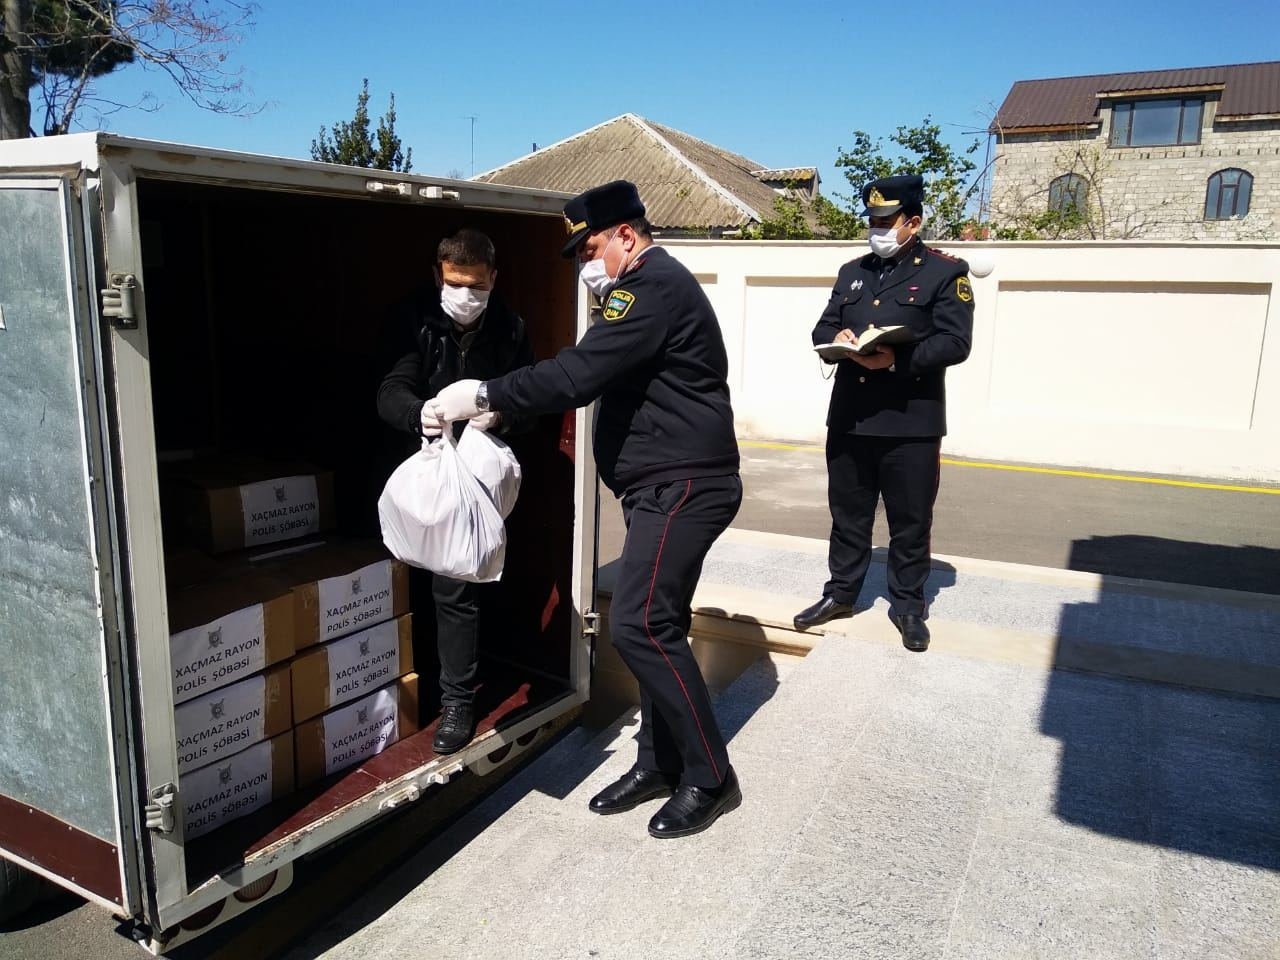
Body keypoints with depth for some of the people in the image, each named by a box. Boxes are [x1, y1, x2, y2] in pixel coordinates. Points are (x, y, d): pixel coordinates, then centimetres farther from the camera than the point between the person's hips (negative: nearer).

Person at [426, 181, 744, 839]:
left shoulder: (654, 286, -15)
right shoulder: (654, 286, 21)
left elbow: (577, 375, -24)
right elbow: (594, 377, 19)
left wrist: (484, 396, -16)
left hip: (681, 485, -11)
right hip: (667, 485, 11)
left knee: (639, 625, -13)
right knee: (654, 623, 12)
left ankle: (709, 777, 1)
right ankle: (660, 762, 23)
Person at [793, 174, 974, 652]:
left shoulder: (947, 271, -1)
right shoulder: (851, 271, 16)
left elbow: (954, 342, -10)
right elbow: (822, 329, 14)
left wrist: (899, 359, -23)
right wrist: (838, 338, -10)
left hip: (911, 420, -4)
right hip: (848, 416, 5)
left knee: (909, 520, 6)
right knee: (847, 512, 14)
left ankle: (908, 604, 21)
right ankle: (841, 592, 28)